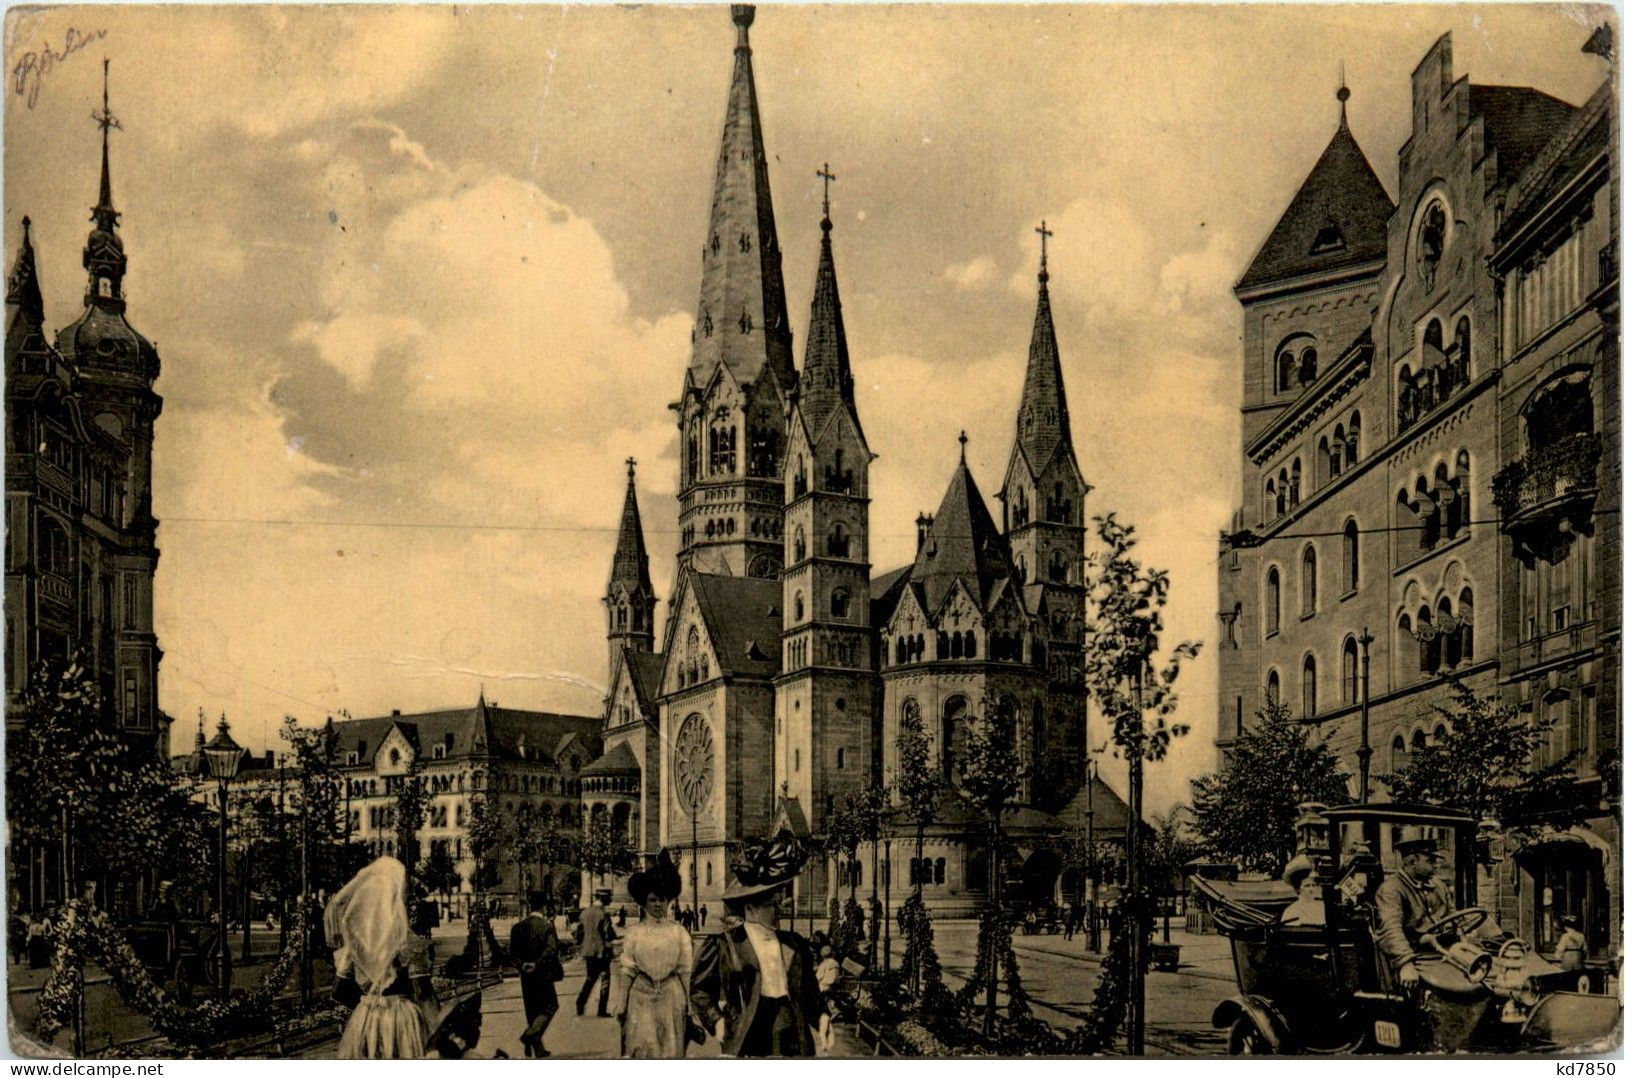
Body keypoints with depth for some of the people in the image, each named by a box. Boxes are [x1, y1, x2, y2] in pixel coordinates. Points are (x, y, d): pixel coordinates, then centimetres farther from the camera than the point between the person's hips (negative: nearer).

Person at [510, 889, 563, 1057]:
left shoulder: (518, 925, 3)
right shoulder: (547, 924, -10)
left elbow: (512, 952, 0)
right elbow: (552, 949, -18)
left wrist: (522, 964, -1)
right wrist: (537, 965, -12)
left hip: (526, 974, 5)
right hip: (542, 974, -5)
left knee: (532, 1011, 13)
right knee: (550, 1006, 7)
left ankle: (538, 1049, 16)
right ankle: (530, 1035, -14)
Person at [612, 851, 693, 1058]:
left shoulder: (679, 933, 3)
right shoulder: (634, 933, 3)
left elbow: (686, 972, 2)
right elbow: (627, 971, 1)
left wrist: (691, 1006, -2)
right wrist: (620, 1006, -3)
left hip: (671, 999, 0)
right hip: (641, 999, 0)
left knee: (671, 1051, 2)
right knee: (641, 1050, -3)